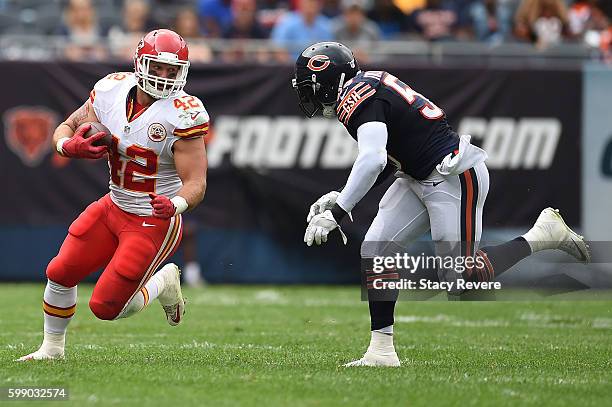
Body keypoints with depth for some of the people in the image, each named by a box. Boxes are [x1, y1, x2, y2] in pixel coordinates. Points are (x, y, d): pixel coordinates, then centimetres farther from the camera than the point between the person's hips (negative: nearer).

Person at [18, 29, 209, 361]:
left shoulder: (182, 114, -23)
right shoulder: (112, 91, -7)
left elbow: (196, 183, -22)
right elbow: (65, 129, 5)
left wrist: (175, 205, -44)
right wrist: (69, 146, -19)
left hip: (155, 222, -6)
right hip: (113, 208, 6)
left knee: (106, 307, -7)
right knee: (60, 273, 3)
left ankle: (163, 284, 22)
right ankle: (52, 347, 27)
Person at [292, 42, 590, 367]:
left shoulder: (357, 97, -18)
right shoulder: (367, 88, 12)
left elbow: (372, 161, -33)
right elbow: (384, 160, 19)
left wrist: (336, 213, -31)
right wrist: (339, 198, 11)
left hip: (455, 177, -10)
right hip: (419, 178, 10)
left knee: (460, 279, -8)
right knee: (375, 251, 0)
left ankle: (541, 235, 5)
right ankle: (381, 350, 3)